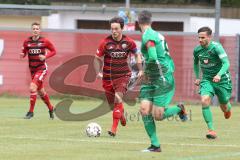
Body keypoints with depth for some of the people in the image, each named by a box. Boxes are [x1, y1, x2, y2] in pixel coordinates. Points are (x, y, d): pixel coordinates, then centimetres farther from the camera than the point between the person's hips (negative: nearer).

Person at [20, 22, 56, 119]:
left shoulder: (44, 41, -9)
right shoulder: (27, 42, 0)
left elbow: (53, 51, 1)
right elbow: (24, 53, 8)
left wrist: (45, 56, -15)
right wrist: (22, 55, -15)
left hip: (42, 69, -5)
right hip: (32, 70, 5)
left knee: (33, 87, -20)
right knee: (40, 91, 14)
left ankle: (31, 111, -12)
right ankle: (50, 109, 36)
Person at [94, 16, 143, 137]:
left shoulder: (129, 42, -5)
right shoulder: (105, 43, -8)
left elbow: (137, 54, 12)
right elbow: (97, 59, 2)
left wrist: (140, 70, 4)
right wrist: (98, 72, -10)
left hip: (123, 76, -1)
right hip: (108, 77, 1)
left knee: (118, 99, -22)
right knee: (112, 105, 10)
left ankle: (114, 129, -20)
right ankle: (121, 114, 48)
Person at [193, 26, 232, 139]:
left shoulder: (216, 47, -20)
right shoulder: (197, 50, -3)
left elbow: (226, 63, -28)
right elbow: (196, 63, 19)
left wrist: (219, 75, -43)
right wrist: (197, 77, 12)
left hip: (221, 79, -3)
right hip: (207, 79, 3)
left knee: (224, 108, 9)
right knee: (204, 101, -23)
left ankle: (228, 108, 51)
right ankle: (211, 130, -20)